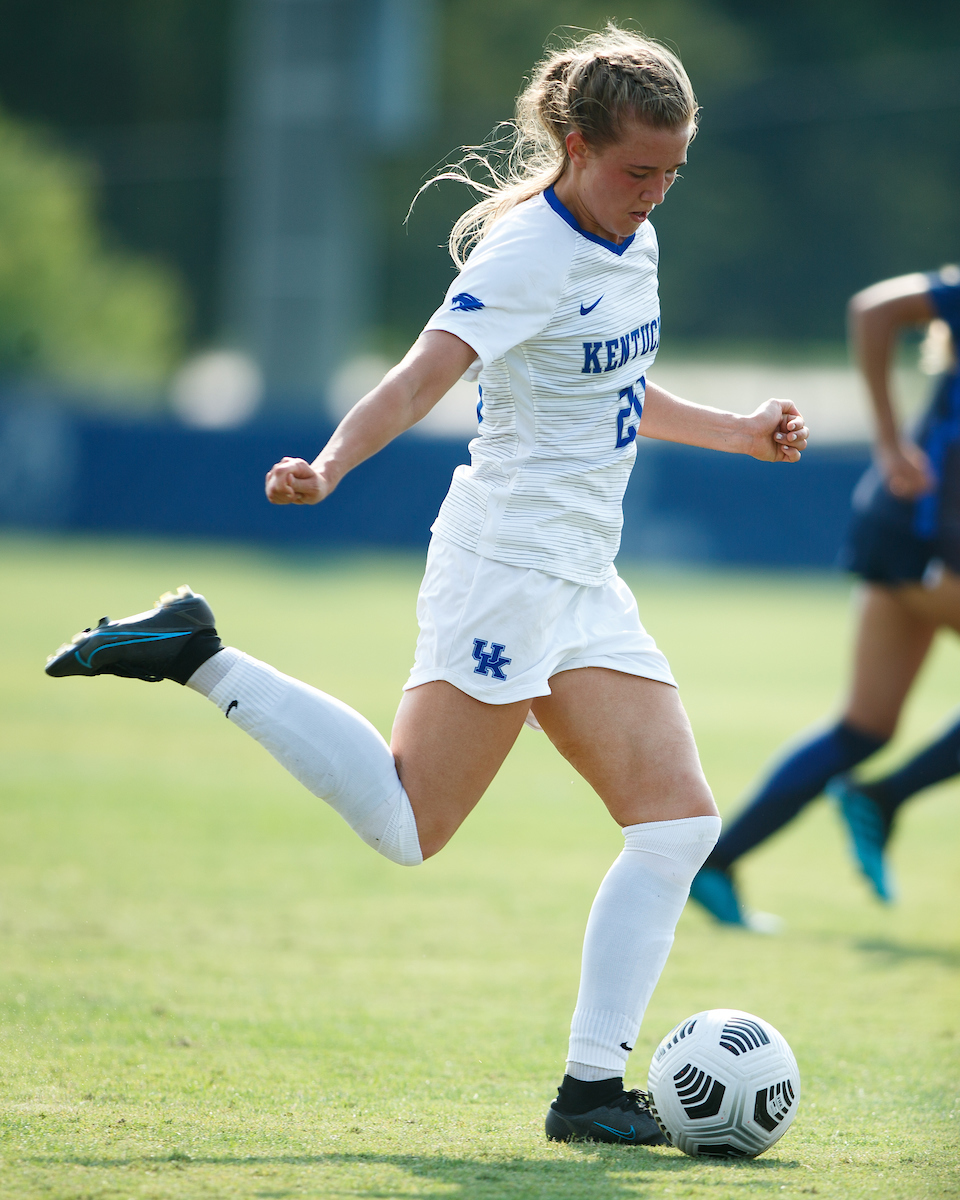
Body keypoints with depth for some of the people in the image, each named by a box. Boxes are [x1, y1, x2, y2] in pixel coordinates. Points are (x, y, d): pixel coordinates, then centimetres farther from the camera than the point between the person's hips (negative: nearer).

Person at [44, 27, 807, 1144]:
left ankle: (593, 1085, -2)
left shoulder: (631, 237, 13)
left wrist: (736, 432, 23)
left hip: (585, 587, 9)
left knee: (679, 819, -4)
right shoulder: (528, 253, -14)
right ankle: (200, 657, 2)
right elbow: (415, 383, -26)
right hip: (508, 565, -8)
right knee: (407, 826, -11)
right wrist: (328, 465, -43)